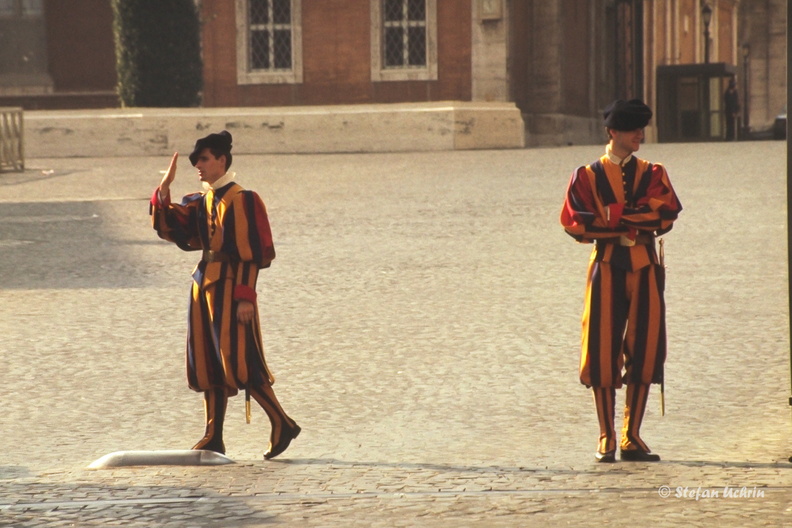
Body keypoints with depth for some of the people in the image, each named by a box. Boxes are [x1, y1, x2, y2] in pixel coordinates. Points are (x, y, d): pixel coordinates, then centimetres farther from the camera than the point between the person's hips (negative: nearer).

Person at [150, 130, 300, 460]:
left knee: (239, 363, -10)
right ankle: (213, 438, 12)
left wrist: (245, 296, -17)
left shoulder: (242, 200, -9)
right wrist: (164, 189, -1)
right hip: (204, 286, 8)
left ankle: (283, 425, -2)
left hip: (230, 287, -8)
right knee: (207, 366, 8)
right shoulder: (200, 202, 13)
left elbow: (252, 252, -12)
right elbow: (168, 228, 10)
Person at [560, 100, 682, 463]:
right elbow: (576, 225, -8)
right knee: (604, 352, -4)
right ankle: (606, 440, 4)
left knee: (644, 351, 0)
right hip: (606, 269, -3)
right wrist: (635, 223, -11)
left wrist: (613, 215, -13)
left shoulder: (653, 174, 11)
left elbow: (666, 215, -6)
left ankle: (632, 438, 9)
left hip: (645, 270, 3)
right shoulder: (587, 176, 4)